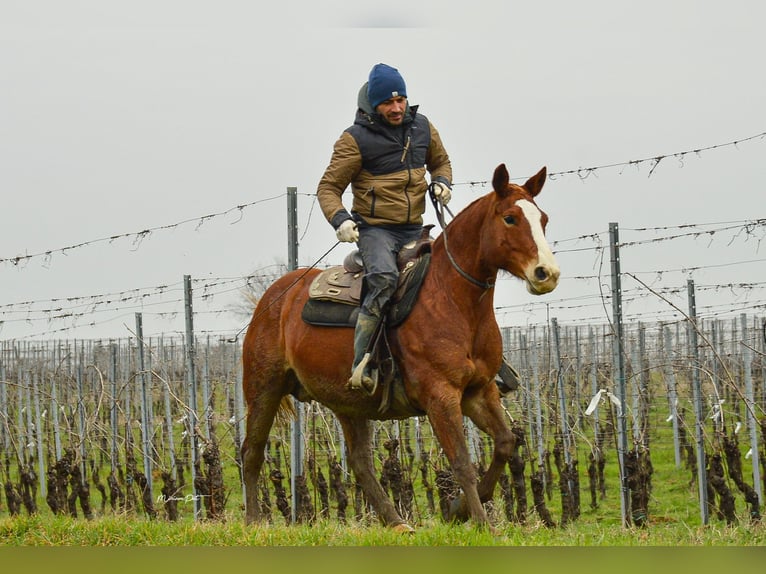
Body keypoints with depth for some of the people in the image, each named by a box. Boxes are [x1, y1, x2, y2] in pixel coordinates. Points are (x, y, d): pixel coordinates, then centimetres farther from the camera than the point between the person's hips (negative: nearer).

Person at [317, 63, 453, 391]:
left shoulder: (422, 127, 9)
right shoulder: (356, 139, -7)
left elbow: (440, 161, 28)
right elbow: (328, 188, -4)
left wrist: (442, 181, 5)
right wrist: (340, 219, -22)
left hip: (413, 229, 6)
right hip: (374, 228, -6)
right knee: (385, 278, -33)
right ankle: (361, 364, -34)